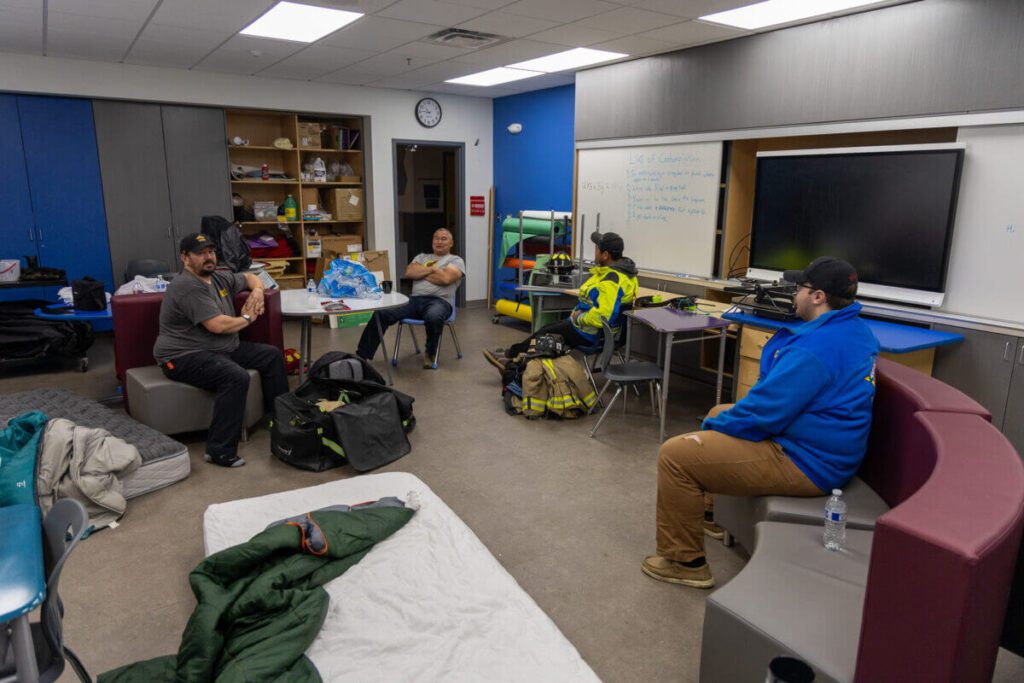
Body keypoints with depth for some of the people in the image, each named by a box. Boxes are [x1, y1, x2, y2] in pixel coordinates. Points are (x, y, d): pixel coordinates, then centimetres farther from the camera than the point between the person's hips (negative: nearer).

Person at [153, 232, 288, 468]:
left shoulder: (219, 278, 9)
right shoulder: (188, 287, -19)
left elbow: (250, 277, 27)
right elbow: (218, 325, -26)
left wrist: (257, 291, 3)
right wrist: (247, 318, -8)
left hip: (223, 349, 10)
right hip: (184, 357, -10)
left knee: (272, 355, 7)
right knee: (237, 378, -34)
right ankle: (219, 451, -27)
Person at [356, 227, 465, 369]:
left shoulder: (456, 260, 12)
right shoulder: (422, 257, 27)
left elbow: (445, 279, -8)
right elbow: (409, 272, 8)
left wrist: (421, 273, 5)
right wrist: (432, 269, 1)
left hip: (440, 301, -4)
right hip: (415, 299, 5)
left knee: (433, 317, -42)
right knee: (381, 313, -17)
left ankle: (430, 353, -12)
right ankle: (362, 355, -13)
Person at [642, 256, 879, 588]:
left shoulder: (815, 348, -28)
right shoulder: (857, 329, 5)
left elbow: (762, 412, -26)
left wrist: (712, 425, -7)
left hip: (804, 463, -11)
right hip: (822, 442, 11)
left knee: (675, 454, -13)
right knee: (720, 412, 27)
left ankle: (685, 562, 0)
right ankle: (712, 511, 39)